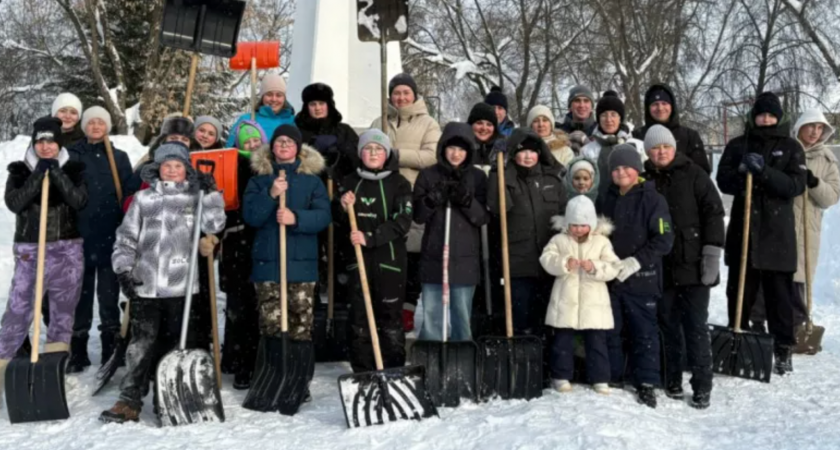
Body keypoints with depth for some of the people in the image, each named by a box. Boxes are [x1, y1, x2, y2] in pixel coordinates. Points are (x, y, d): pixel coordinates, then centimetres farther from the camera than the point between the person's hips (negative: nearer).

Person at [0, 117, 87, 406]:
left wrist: (57, 174, -18)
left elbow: (79, 200, -10)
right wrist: (37, 176, -16)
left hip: (67, 251, 1)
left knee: (64, 312, 5)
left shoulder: (72, 170, 6)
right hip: (29, 251, -1)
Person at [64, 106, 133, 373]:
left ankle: (112, 350, 12)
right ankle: (77, 352, 13)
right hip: (80, 235, 0)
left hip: (111, 236, 0)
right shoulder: (72, 155, 6)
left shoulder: (119, 157, 9)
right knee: (81, 294, 5)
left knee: (109, 295, 5)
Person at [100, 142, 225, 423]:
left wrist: (210, 194, -10)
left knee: (172, 344, 8)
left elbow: (213, 225, -5)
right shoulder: (144, 199, 10)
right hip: (145, 284, 0)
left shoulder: (195, 198, 9)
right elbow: (126, 238, 9)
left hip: (180, 286, 0)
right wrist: (124, 270, 0)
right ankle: (129, 402, 3)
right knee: (142, 342, -3)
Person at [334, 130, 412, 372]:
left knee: (391, 317, -1)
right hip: (357, 258, 3)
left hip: (389, 259, -3)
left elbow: (402, 222, -11)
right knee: (359, 318, 7)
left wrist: (370, 237, -19)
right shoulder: (350, 182, 10)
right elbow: (341, 221, 15)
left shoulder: (399, 183, -1)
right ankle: (362, 373, 17)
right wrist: (343, 208, -7)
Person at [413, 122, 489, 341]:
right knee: (431, 317, 4)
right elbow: (418, 215, 1)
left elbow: (483, 217, -1)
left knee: (462, 318, 8)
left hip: (465, 259, 0)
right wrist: (434, 199, -17)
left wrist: (466, 200, -18)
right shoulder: (428, 175, 4)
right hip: (433, 257, 0)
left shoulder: (477, 177, 4)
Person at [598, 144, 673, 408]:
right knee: (610, 331, 11)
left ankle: (646, 384, 15)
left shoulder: (652, 199, -6)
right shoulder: (605, 201, 9)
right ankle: (612, 378, 25)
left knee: (644, 333, 5)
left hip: (641, 279, -4)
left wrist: (636, 261, -17)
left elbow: (664, 239, -11)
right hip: (609, 278, 4)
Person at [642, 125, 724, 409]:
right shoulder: (644, 179, 8)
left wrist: (712, 253, -11)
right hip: (661, 268, 3)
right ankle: (673, 381, 20)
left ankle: (702, 386, 6)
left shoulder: (693, 174, 0)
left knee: (696, 327, -1)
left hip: (693, 265, -3)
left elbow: (713, 213, -4)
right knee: (668, 326, 10)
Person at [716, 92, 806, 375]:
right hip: (742, 228, 2)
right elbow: (723, 181, 0)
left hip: (777, 231, -1)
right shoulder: (737, 145, 9)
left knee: (779, 293, 3)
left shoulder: (791, 147, 5)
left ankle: (783, 349, 11)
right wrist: (742, 173, -19)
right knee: (739, 289, 8)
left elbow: (796, 185, -7)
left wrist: (765, 171, -21)